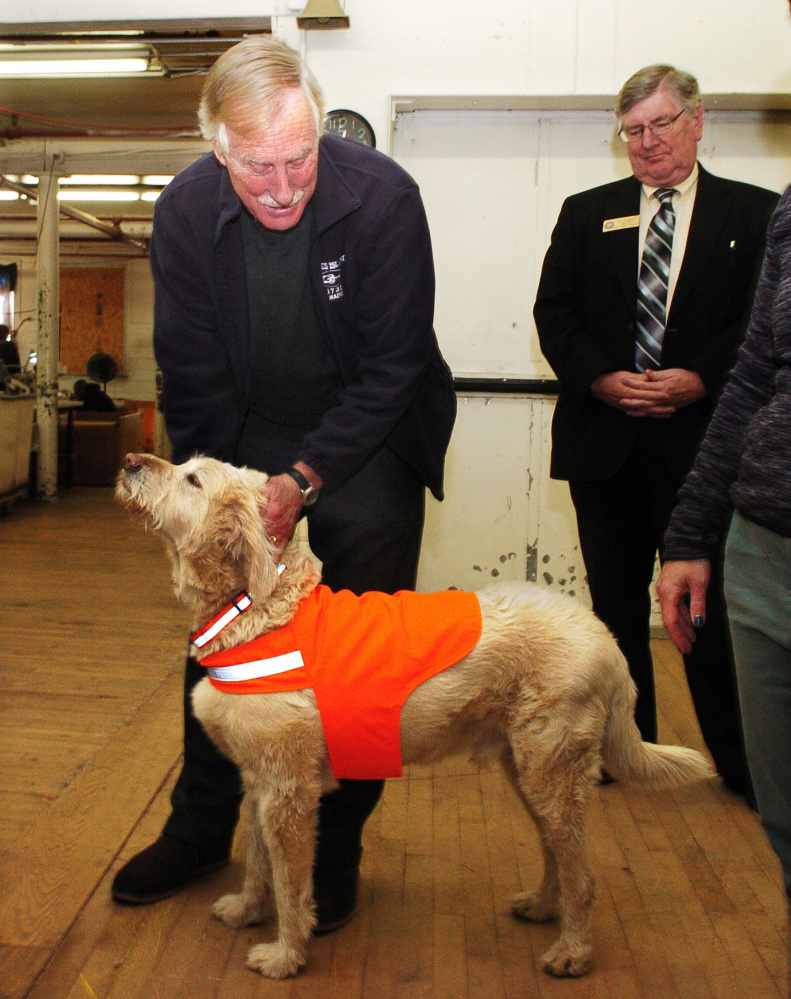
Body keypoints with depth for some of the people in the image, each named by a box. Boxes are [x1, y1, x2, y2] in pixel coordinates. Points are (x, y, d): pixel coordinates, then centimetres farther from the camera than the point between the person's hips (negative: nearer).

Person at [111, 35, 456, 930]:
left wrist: (305, 478, -25)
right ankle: (200, 826, 29)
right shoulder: (186, 210, -14)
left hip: (365, 444, -3)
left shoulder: (382, 198, -22)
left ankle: (334, 850, 17)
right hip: (246, 442, 3)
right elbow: (190, 372, -6)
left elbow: (391, 368, -19)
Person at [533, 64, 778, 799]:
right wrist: (601, 379, -10)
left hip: (703, 440, -2)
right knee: (616, 600, 11)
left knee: (707, 600, 1)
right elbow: (553, 313, 5)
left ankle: (737, 761, 18)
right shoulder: (585, 214, 12)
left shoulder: (755, 214, 5)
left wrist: (700, 379, -16)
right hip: (604, 441, 3)